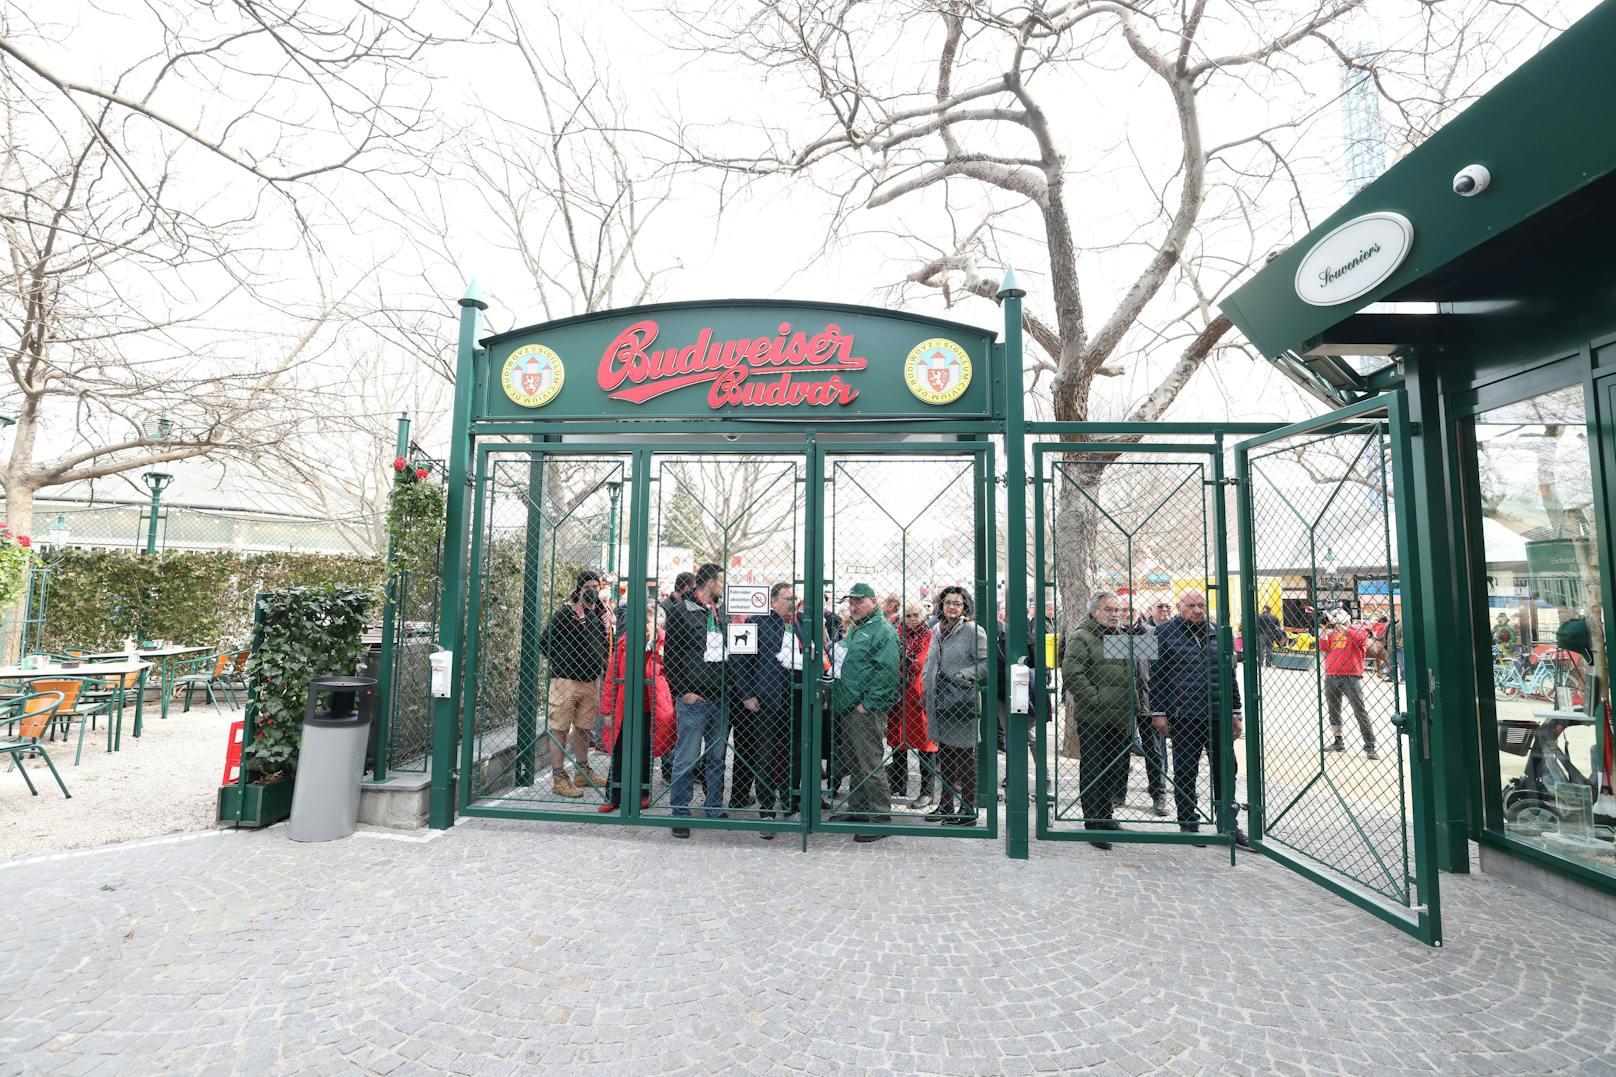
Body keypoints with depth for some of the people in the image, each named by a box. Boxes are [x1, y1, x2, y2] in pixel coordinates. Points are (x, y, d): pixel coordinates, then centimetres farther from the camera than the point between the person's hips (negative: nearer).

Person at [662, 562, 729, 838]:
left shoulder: (720, 614, 14)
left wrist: (728, 687, 10)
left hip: (719, 699, 6)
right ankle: (680, 815, 13)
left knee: (717, 758, 13)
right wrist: (684, 691, -11)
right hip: (693, 699, -6)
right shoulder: (681, 612, -4)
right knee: (687, 759, 0)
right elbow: (670, 655, -6)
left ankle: (715, 811, 24)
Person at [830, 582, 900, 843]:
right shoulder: (853, 631, 19)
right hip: (845, 708, 9)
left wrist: (867, 703, -19)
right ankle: (856, 810, 30)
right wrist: (835, 694, 15)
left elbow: (886, 671, -19)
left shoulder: (883, 630, -10)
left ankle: (881, 818, 6)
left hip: (865, 711, -9)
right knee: (853, 763, 17)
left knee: (869, 766, -4)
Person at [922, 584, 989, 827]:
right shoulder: (936, 631, 13)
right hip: (939, 702, 7)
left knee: (965, 756, 1)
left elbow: (986, 663, -12)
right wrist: (927, 684, 11)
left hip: (963, 701, -7)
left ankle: (968, 811, 12)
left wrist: (961, 677, -19)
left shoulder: (973, 630, -7)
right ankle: (945, 805, 28)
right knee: (944, 754, 16)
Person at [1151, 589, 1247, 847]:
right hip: (1183, 716, -4)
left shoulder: (1217, 632, 13)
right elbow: (1156, 674, -3)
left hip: (1218, 715, 4)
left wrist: (1235, 712, 14)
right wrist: (1159, 711, -7)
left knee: (1225, 770, 11)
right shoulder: (1165, 633, -1)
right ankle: (1188, 823, 19)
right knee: (1185, 773, 6)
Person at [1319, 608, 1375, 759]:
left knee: (1360, 712, -6)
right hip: (1331, 677, 5)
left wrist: (1339, 626, -18)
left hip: (1351, 677, -5)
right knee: (1333, 712, 12)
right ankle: (1338, 742, 23)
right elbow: (1323, 646, 1)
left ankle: (1369, 747, -1)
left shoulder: (1359, 630, 3)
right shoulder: (1332, 633, 14)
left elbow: (1359, 638, -18)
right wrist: (1325, 629, -5)